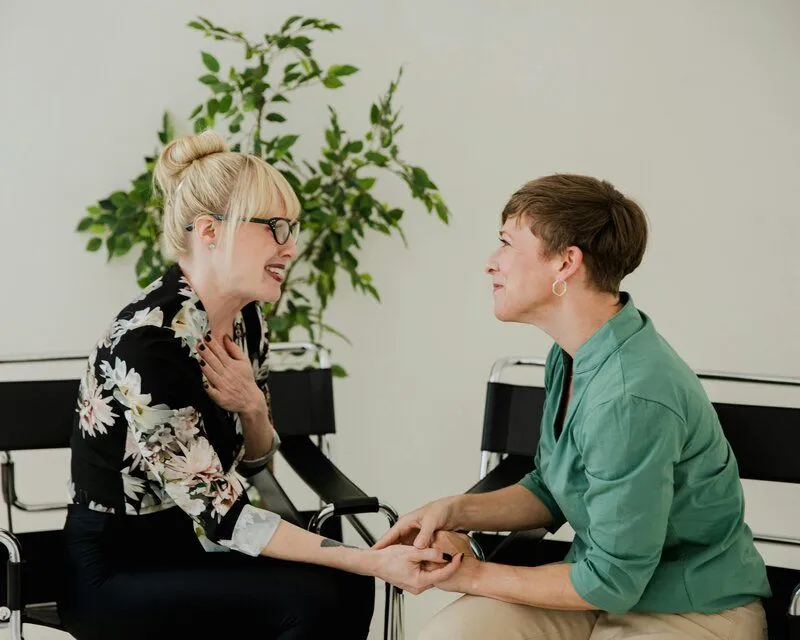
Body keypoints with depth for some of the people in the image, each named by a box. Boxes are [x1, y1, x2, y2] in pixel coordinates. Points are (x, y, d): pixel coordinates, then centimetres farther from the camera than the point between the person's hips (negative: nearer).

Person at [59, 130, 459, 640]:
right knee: (313, 598, -22)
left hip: (189, 543, 7)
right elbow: (220, 515, -25)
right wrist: (375, 562, -28)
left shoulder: (245, 320, -1)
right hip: (116, 573, -7)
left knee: (348, 587, -13)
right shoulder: (147, 342, -26)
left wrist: (252, 407, -13)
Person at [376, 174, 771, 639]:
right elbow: (551, 491, 15)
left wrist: (477, 576, -10)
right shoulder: (572, 356, 2)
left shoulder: (631, 397, -28)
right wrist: (457, 511, -2)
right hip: (604, 584, 8)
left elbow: (611, 581, -22)